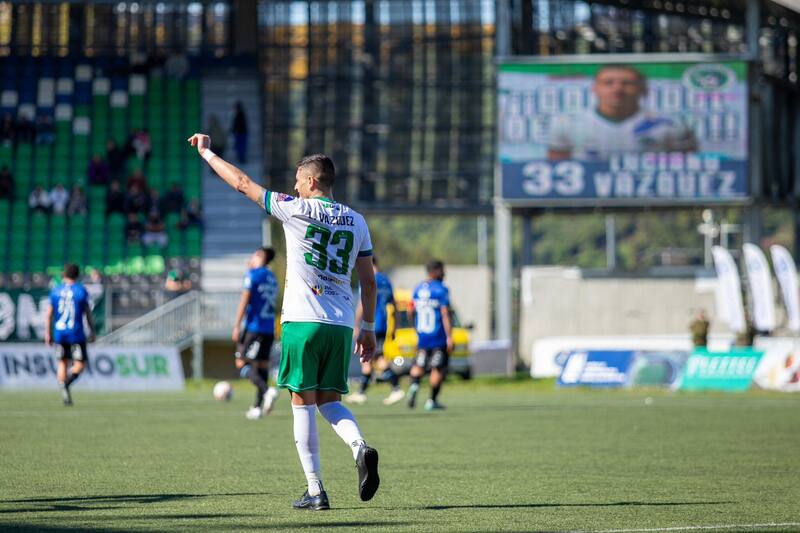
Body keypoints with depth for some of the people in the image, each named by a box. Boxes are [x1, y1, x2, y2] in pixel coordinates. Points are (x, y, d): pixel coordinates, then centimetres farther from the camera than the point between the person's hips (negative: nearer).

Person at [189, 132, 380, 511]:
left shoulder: (296, 210, -4)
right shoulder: (356, 222, 9)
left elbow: (242, 183, 4)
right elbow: (369, 282, 11)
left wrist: (206, 152, 16)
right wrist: (368, 327, 19)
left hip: (303, 322, -4)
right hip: (342, 324, 4)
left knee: (303, 402, 1)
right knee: (329, 400, 15)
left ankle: (315, 490, -2)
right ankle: (360, 447, -14)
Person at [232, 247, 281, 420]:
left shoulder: (252, 274, -6)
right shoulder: (272, 278, 16)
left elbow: (244, 300, -11)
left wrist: (237, 326, -12)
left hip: (253, 326, -7)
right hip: (269, 328, 7)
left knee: (242, 363, -7)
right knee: (262, 365, 9)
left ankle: (267, 391, -28)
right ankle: (258, 407, 7)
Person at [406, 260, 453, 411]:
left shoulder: (418, 289, 7)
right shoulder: (440, 290, -11)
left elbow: (410, 312, 12)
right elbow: (445, 314, -16)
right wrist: (449, 337, -15)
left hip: (422, 336, 5)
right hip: (438, 336, -5)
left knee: (419, 365, 15)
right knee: (438, 368, 5)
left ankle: (414, 384, -14)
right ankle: (432, 401, 6)